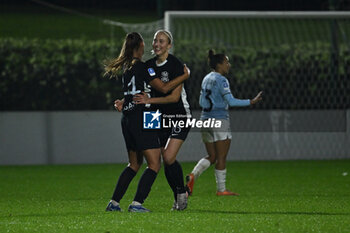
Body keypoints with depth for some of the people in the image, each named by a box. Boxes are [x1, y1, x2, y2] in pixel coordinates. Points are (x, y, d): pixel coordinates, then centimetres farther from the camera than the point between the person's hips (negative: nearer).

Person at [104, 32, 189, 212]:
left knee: (134, 163, 19)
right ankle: (137, 203, -15)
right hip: (141, 118, -9)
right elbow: (163, 88, -11)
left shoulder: (126, 67, 12)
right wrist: (184, 76, -2)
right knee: (154, 164, -6)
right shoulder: (140, 67, -13)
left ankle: (114, 202, 14)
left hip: (127, 119, 9)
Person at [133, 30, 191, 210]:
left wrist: (149, 100, -26)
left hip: (180, 116, -6)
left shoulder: (175, 65, -16)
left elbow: (175, 96, -21)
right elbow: (139, 89, 13)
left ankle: (182, 192, 2)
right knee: (166, 161, 3)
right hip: (161, 117, 6)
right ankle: (178, 197, 17)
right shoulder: (149, 65, 4)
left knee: (169, 157, -17)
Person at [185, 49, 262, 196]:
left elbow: (201, 102, 17)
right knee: (221, 157, 0)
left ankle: (193, 175, -9)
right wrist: (251, 102, -17)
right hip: (219, 121, -8)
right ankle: (221, 189, 4)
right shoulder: (221, 80, -12)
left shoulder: (206, 79, 12)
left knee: (212, 156, 12)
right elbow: (231, 101, -20)